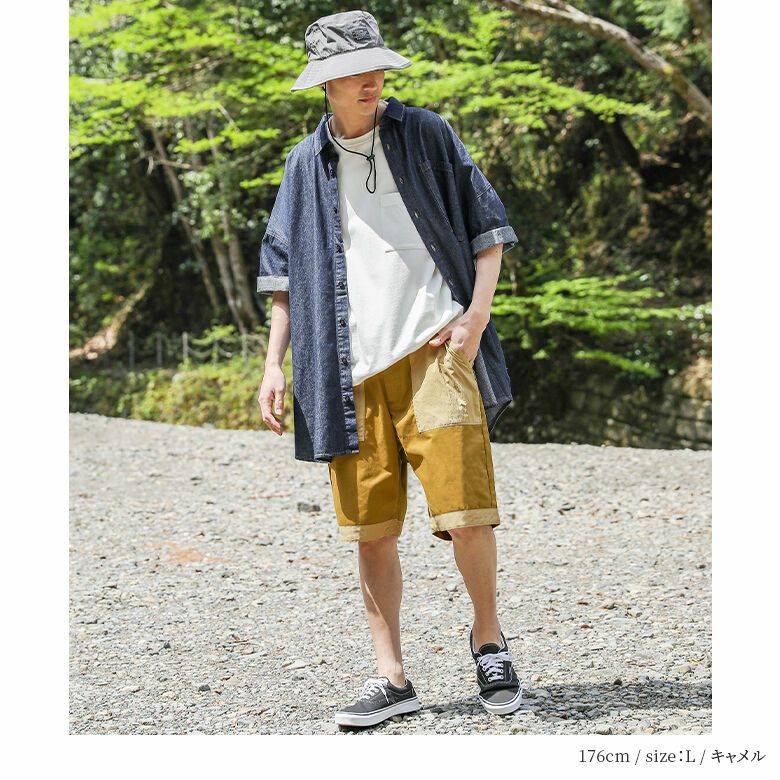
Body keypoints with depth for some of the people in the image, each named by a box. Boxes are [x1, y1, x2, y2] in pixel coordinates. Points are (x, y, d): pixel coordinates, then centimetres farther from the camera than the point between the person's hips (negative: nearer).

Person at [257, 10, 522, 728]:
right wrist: (274, 363, 9)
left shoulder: (426, 135, 7)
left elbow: (487, 229, 9)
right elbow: (285, 272, 18)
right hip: (351, 367, 3)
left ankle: (488, 638, 14)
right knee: (372, 528, 3)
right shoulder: (306, 164, 13)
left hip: (435, 351, -2)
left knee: (464, 511, -10)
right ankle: (392, 678, 12)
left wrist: (475, 317, -5)